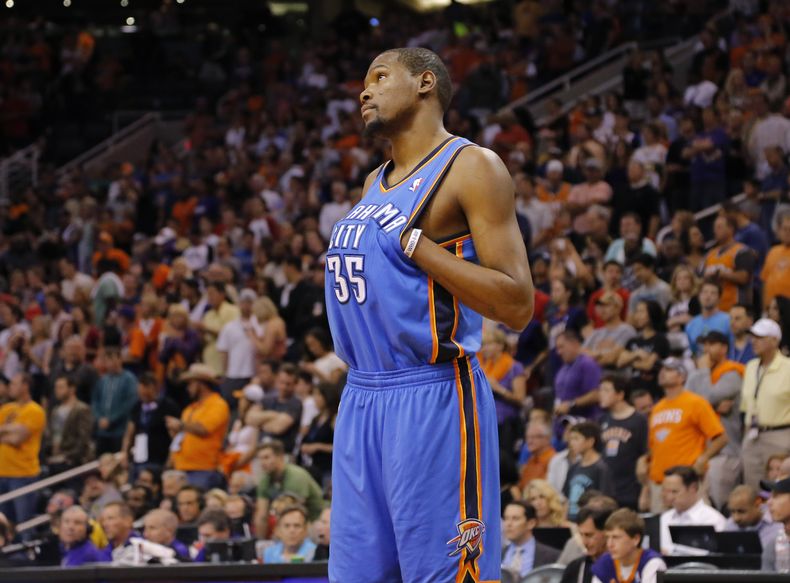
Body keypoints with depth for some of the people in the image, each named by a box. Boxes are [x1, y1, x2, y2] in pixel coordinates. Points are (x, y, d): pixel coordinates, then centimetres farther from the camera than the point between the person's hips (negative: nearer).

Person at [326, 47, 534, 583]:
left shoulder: (472, 167, -7)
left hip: (432, 400, -8)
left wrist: (415, 242, -16)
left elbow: (517, 306, -15)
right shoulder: (377, 182, 19)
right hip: (361, 399, 8)